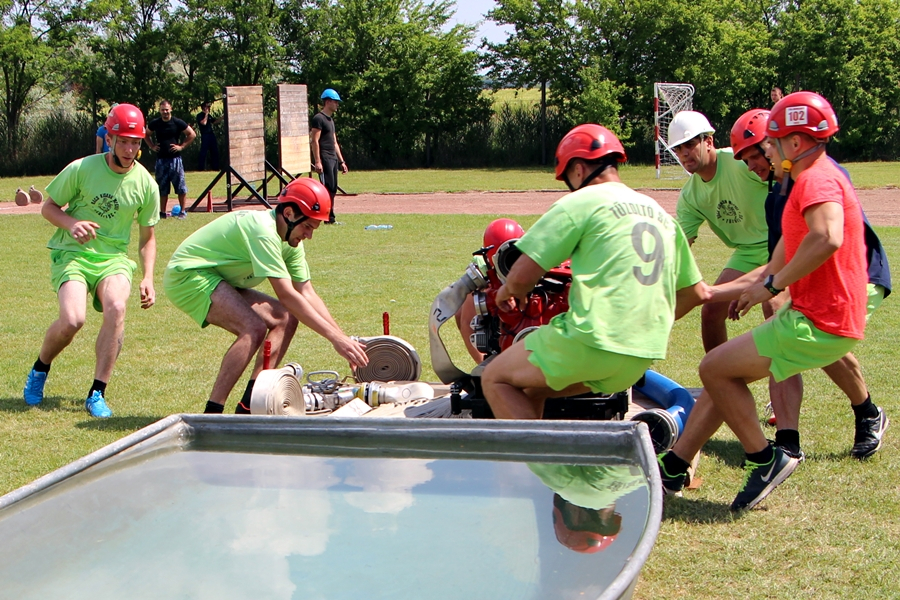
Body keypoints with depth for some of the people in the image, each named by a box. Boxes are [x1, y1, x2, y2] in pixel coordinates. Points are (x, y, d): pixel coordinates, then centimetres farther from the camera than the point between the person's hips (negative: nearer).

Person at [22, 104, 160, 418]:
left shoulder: (146, 184, 0)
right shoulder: (81, 169, -8)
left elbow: (147, 237, 12)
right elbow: (47, 207, 4)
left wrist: (148, 278, -1)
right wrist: (71, 223, -18)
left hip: (113, 258, 2)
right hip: (71, 253, -2)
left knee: (116, 307, -30)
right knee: (72, 319, -26)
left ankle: (97, 394, -17)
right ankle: (40, 369, 9)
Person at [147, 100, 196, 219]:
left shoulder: (177, 123, -3)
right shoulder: (155, 123, 5)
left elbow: (192, 134, 1)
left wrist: (182, 146, -4)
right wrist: (151, 146, 10)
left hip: (175, 159, -3)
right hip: (160, 159, 3)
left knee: (181, 187, -2)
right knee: (162, 188, 7)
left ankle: (182, 211, 7)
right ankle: (162, 212, 14)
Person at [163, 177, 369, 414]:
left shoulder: (291, 239, 2)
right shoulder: (263, 230, -28)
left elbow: (308, 294, 0)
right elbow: (287, 295, -33)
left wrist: (344, 339, -10)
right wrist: (336, 338, -32)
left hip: (220, 280, 10)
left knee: (284, 319, -2)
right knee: (255, 328, -27)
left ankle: (250, 404, -3)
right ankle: (212, 413, -25)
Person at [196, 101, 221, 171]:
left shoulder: (208, 115, 18)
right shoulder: (199, 115, -6)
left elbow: (214, 121, 23)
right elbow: (204, 123, -19)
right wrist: (206, 114, -12)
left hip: (211, 134, 8)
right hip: (205, 135, -8)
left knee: (214, 152, 8)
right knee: (203, 152, -8)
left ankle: (215, 167, 13)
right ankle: (201, 168, -6)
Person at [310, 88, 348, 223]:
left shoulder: (331, 119, 21)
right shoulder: (319, 118, -8)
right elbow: (314, 141, -15)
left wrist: (341, 161, 21)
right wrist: (317, 162, -21)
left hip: (333, 159, 9)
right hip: (324, 158, -9)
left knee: (333, 189, 8)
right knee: (327, 188, -13)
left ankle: (330, 217, 11)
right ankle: (328, 217, -13)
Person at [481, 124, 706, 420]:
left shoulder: (581, 201, -3)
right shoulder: (660, 213, 17)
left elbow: (523, 276, -7)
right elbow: (696, 290, 22)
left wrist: (509, 291, 16)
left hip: (593, 342, -8)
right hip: (643, 359, 8)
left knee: (494, 379, 10)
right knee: (532, 388, 23)